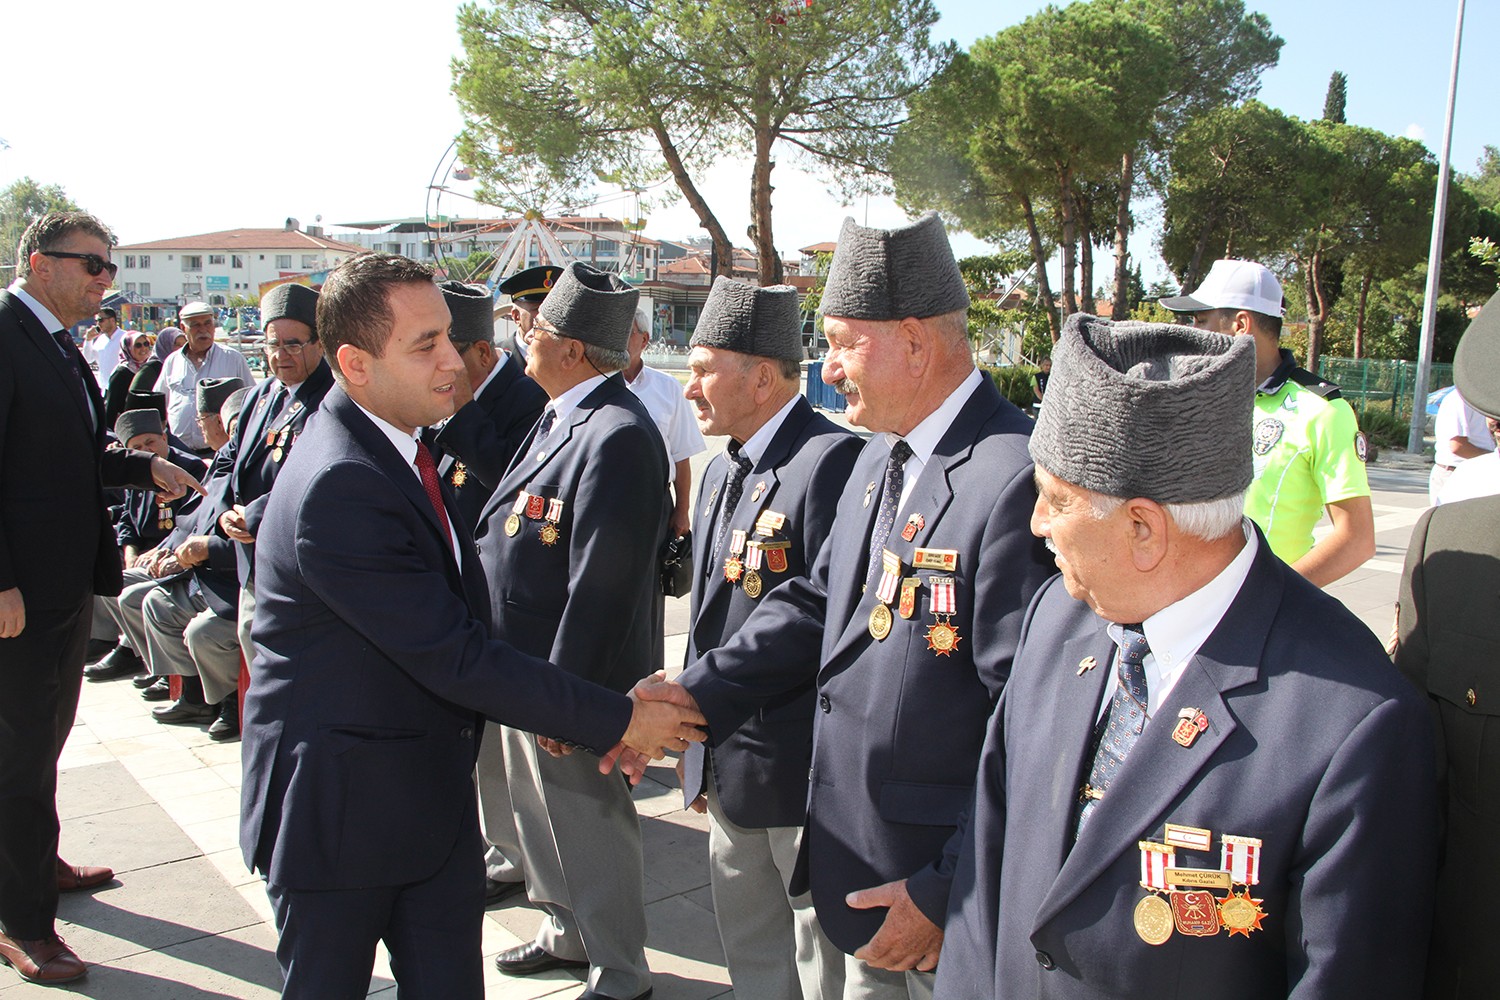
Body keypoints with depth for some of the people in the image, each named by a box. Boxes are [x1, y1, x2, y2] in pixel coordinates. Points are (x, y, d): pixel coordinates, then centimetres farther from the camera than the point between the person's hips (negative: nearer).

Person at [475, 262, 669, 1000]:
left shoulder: (617, 436, -25)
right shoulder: (560, 416, 7)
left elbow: (603, 585, -26)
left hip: (573, 681, -10)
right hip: (523, 666, 10)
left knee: (591, 829, 8)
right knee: (540, 813, 25)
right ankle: (566, 934, 47)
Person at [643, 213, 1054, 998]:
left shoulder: (1015, 479, -24)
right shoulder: (881, 457, 7)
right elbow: (817, 605, 10)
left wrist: (945, 894, -19)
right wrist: (691, 698, 1)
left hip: (956, 894, -8)